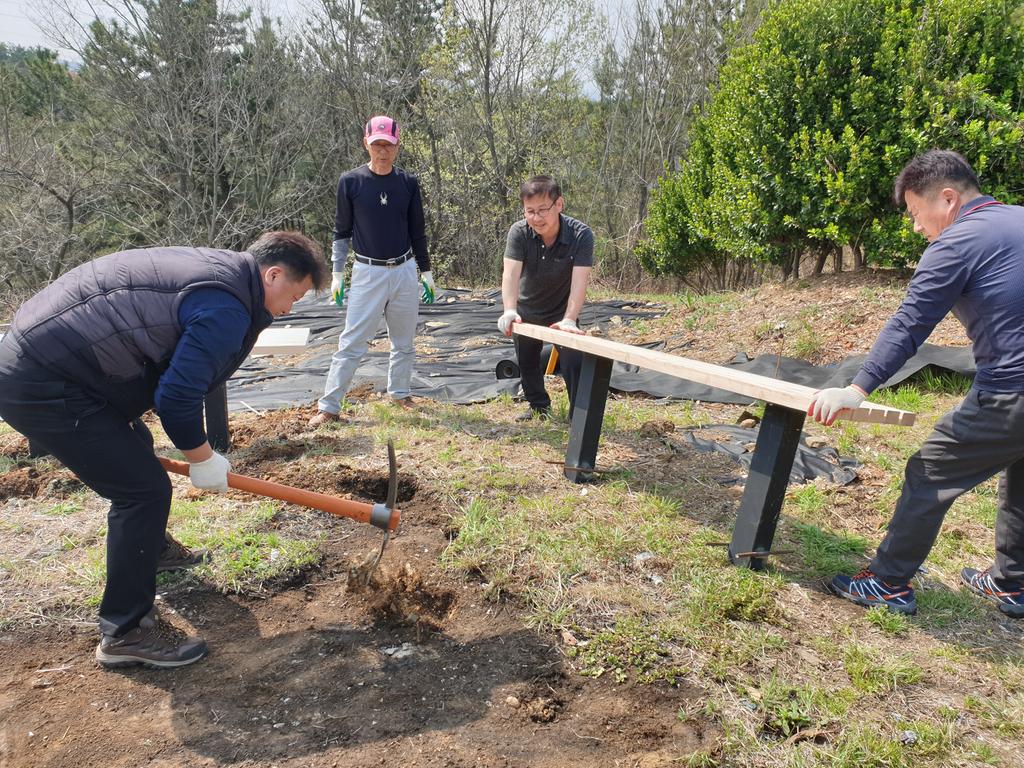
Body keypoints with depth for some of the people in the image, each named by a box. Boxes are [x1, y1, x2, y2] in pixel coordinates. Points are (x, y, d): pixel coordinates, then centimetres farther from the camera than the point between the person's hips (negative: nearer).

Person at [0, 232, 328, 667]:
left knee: (136, 453, 28)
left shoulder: (216, 270, 11)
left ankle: (146, 542, 54)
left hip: (38, 358, 11)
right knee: (144, 489, -8)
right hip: (43, 386, -11)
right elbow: (177, 397, -23)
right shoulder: (226, 308, -21)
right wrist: (202, 459, -6)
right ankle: (123, 632, 4)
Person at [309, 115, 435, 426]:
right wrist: (337, 275, 0)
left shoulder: (408, 183, 3)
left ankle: (400, 394, 29)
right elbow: (341, 232, 2)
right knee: (351, 343, -5)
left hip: (405, 271, 3)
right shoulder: (350, 182, -4)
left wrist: (426, 272, 10)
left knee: (404, 342, 12)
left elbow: (417, 231, 10)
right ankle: (329, 407, 0)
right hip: (367, 272, -3)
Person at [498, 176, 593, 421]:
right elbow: (511, 272, -36)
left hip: (562, 312, -3)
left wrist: (569, 320, -51)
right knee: (527, 363, 18)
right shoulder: (519, 232, -25)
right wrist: (510, 310, -53)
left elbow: (580, 279, -38)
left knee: (574, 364, -14)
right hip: (527, 311, 3)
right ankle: (539, 406, 42)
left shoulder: (581, 235, -29)